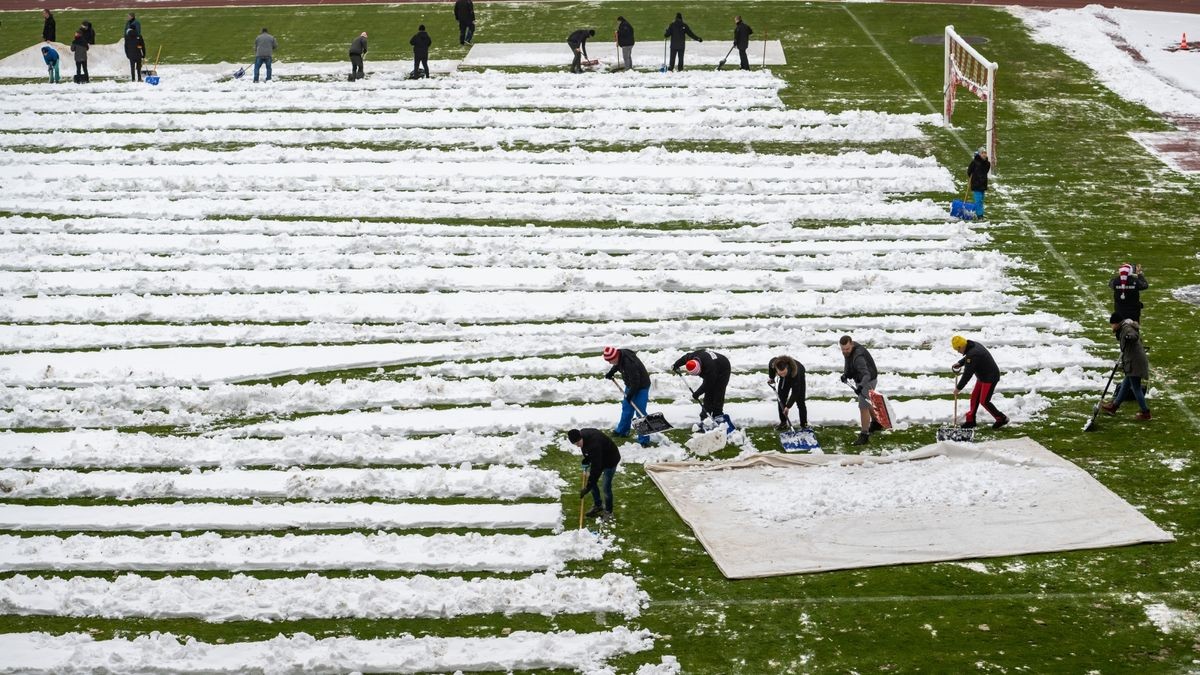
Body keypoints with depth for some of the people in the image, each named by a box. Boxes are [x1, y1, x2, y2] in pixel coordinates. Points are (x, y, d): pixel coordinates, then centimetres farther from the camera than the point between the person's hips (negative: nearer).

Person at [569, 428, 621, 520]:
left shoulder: (594, 444, -42)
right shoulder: (582, 434, -16)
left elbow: (596, 467, -38)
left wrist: (587, 487, -35)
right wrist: (585, 462, -5)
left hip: (610, 460, -8)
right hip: (598, 458, 8)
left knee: (606, 487, -6)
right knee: (592, 482, 10)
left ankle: (608, 511, 13)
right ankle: (597, 506, 27)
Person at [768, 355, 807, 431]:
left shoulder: (795, 372, -48)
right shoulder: (773, 363, -38)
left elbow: (795, 392, -38)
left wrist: (788, 406, -38)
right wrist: (771, 378, 6)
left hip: (799, 376, -4)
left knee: (800, 401, -7)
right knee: (781, 399, 1)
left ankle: (804, 424, 4)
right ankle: (783, 422, 14)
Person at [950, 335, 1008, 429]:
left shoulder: (972, 355, -29)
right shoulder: (973, 345, 1)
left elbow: (967, 374, -24)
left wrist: (959, 388, -15)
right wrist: (959, 363, 11)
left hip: (990, 378, -10)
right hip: (983, 376, 10)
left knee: (984, 401, -5)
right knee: (974, 397, 12)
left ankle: (1001, 419, 8)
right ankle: (971, 420, 21)